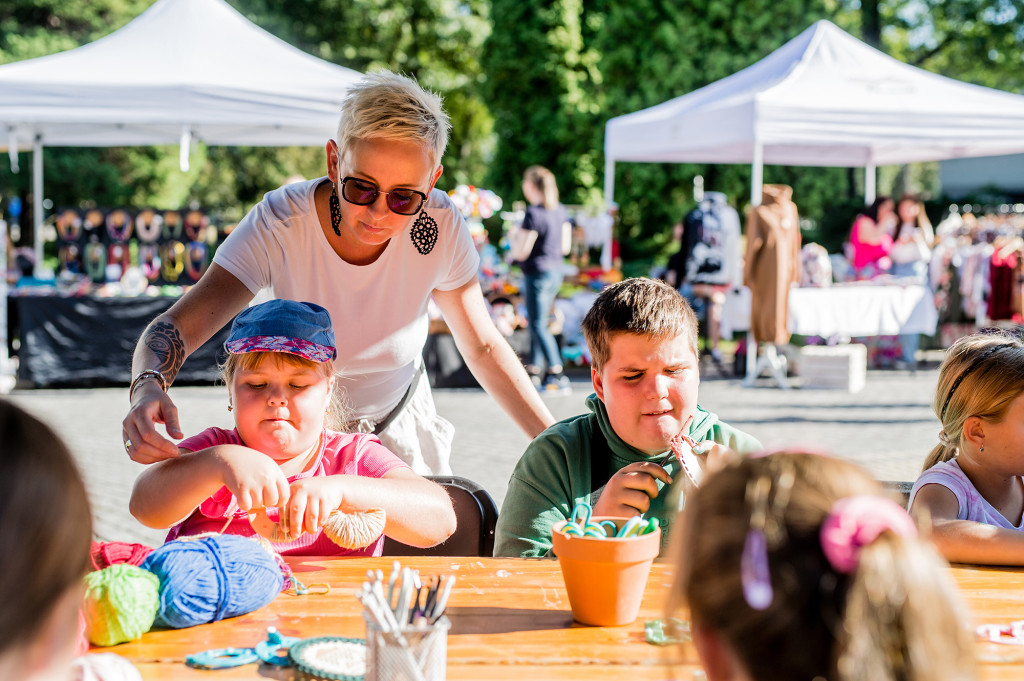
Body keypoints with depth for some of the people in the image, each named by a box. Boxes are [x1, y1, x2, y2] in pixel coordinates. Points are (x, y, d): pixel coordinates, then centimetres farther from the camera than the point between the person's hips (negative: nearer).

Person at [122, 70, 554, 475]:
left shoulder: (440, 227, -23)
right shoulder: (280, 225, -30)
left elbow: (482, 347, -10)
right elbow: (177, 325, -36)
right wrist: (148, 385, -58)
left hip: (400, 426, 1)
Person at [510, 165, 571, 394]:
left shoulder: (533, 214, -18)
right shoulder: (559, 210, 6)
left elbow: (521, 253, -18)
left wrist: (514, 237, 3)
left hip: (537, 273, -9)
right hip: (556, 270, 9)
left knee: (538, 325, -4)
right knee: (537, 322, 17)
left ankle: (557, 376, -8)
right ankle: (534, 370, 22)